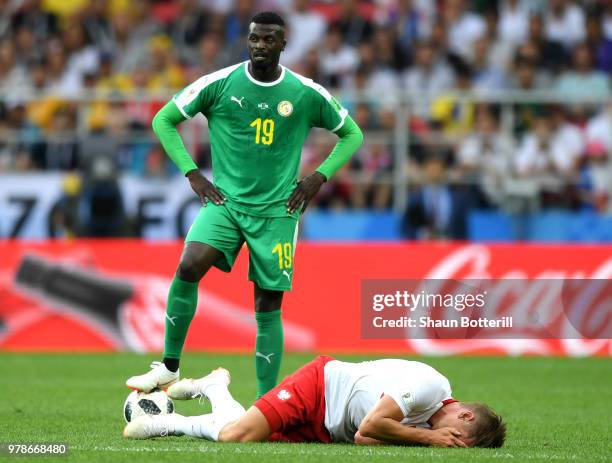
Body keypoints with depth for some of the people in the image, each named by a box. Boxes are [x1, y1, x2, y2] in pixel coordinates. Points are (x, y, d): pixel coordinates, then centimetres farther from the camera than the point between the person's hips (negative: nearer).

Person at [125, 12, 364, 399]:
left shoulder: (307, 94, 0)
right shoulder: (219, 84, -2)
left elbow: (352, 134, 14)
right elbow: (164, 120, 7)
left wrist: (318, 178, 1)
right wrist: (192, 174, -1)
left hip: (276, 211, 0)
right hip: (226, 201, 0)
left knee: (269, 307, 0)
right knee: (189, 267, -24)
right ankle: (169, 368, -12)